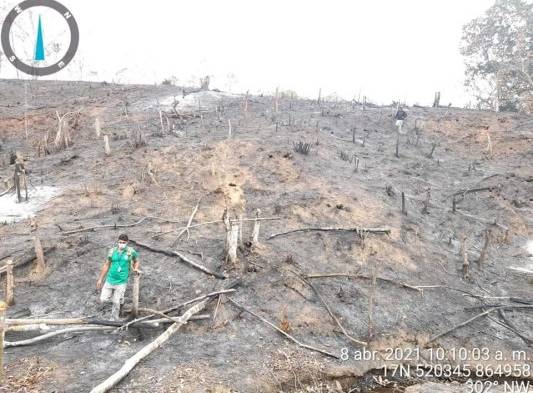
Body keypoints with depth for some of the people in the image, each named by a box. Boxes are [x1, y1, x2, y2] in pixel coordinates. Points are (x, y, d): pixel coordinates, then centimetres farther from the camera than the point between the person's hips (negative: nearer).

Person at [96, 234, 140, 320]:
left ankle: (114, 319, 22)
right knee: (103, 300, 2)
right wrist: (100, 279, 10)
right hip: (110, 280, 3)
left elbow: (136, 261, 13)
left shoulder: (131, 251, -6)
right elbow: (106, 265, 8)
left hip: (121, 282, -3)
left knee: (116, 303, -1)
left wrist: (135, 269, -7)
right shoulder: (112, 251, -2)